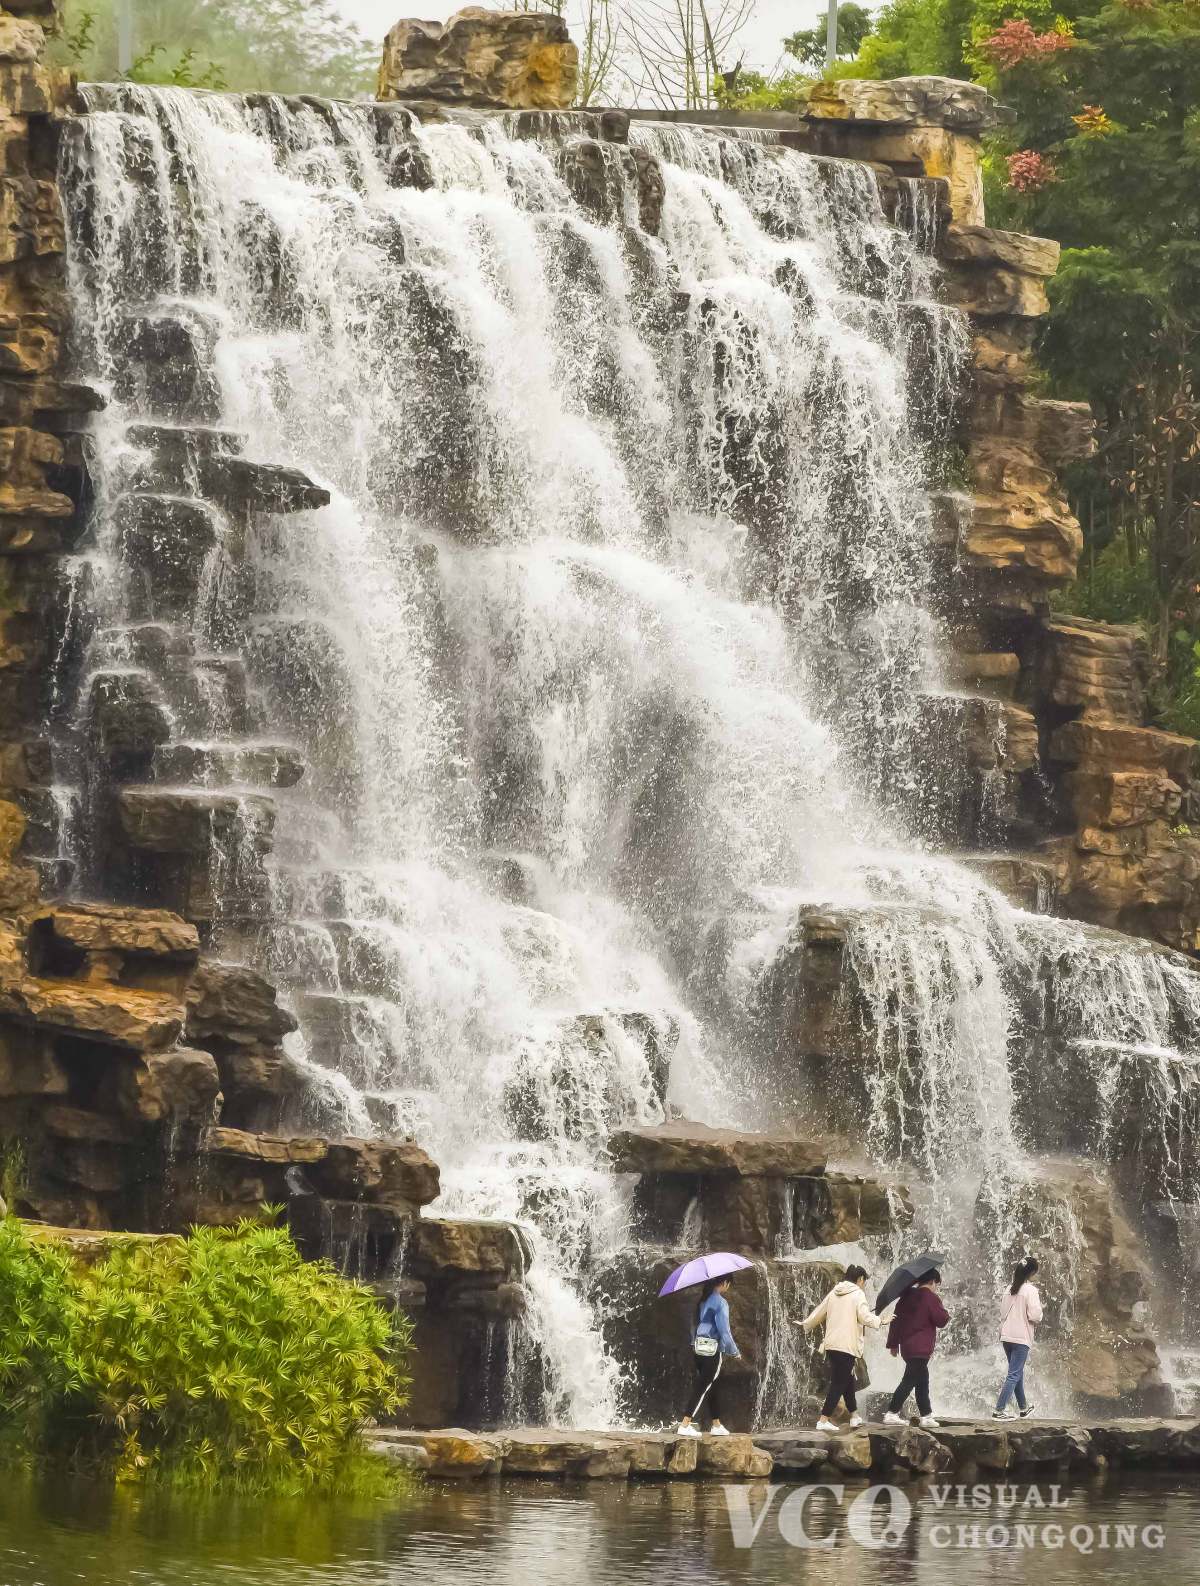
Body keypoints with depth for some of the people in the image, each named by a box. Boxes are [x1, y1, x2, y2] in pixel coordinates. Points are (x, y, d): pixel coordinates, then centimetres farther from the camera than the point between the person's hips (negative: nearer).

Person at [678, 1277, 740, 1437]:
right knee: (702, 1388, -5)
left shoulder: (703, 1300, 9)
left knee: (713, 1387, 17)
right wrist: (734, 1352, -2)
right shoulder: (720, 1303, -14)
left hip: (698, 1347, 8)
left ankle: (716, 1425, 24)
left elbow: (694, 1324, 15)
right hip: (713, 1351, -8)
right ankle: (685, 1425, -10)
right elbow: (724, 1331, -14)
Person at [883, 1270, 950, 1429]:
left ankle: (926, 1416, 17)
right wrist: (946, 1313, 12)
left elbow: (896, 1320, 15)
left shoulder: (907, 1296, 13)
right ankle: (891, 1414, -13)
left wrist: (893, 1343, 21)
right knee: (909, 1381, -8)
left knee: (922, 1381, 15)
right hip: (920, 1349, -9)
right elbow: (941, 1320, -11)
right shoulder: (930, 1298, -10)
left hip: (907, 1347, 9)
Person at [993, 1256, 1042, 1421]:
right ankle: (999, 1410, -12)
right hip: (1022, 1338, -7)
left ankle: (1023, 1408, 33)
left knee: (1018, 1372, 20)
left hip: (1006, 1336, 7)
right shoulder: (1030, 1290, -13)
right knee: (1014, 1375, -5)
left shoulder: (1010, 1289, 7)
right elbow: (1035, 1315, -18)